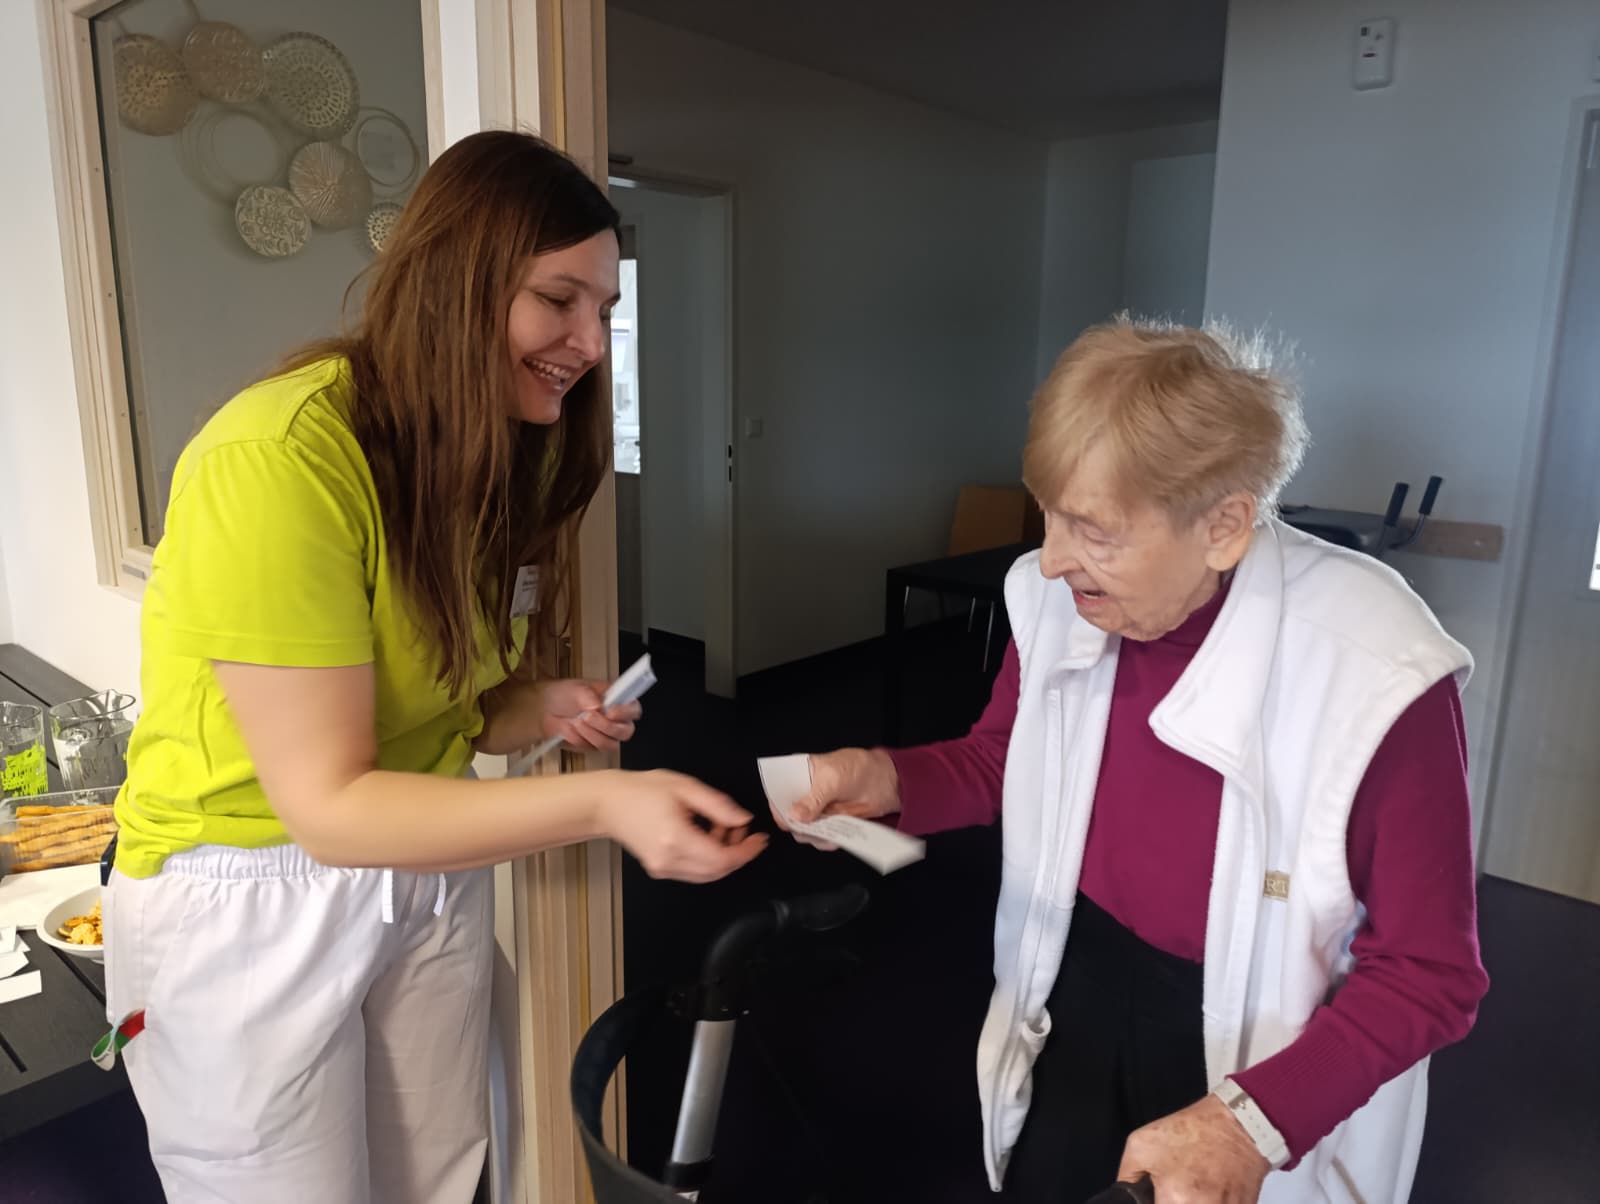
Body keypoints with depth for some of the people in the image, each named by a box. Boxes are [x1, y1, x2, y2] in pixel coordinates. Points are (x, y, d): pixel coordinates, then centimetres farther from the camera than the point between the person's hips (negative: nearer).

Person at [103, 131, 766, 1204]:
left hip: (430, 868, 6)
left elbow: (434, 702, 7)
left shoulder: (495, 454, 0)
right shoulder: (279, 456, -25)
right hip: (252, 903, -6)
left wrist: (547, 710, -13)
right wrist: (604, 804, -33)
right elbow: (328, 806, -25)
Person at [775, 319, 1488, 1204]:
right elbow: (998, 763, 3)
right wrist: (887, 780, -17)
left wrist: (1253, 1123, -31)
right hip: (1082, 999, 4)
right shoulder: (1057, 601, -15)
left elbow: (1428, 975, -19)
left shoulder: (1377, 677, -30)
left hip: (1265, 1055, -4)